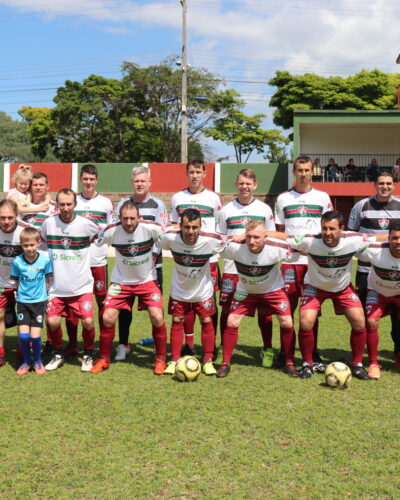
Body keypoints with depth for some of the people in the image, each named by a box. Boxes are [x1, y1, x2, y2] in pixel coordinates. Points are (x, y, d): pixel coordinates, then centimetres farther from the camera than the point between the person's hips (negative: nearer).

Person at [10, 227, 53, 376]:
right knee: (23, 335, -7)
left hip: (39, 302, -1)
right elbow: (17, 281, 7)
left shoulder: (45, 260, -11)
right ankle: (26, 361, 19)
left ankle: (37, 361, 22)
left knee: (35, 335, -6)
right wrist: (22, 292, 3)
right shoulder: (17, 261, -10)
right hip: (22, 302, 1)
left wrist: (43, 294, 3)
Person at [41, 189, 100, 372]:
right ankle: (58, 355, 20)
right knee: (52, 322, -7)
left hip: (82, 286, -1)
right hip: (57, 286, 2)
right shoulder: (49, 223, -2)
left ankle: (88, 355, 18)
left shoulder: (86, 224, -7)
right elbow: (41, 239, 18)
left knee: (87, 322, -9)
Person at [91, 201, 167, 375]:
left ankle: (161, 360, 9)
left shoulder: (150, 228, -21)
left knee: (157, 318, -13)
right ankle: (104, 360, 14)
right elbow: (93, 243, -1)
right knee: (108, 318, -7)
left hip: (147, 280, -1)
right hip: (121, 280, 1)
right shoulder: (112, 231, -18)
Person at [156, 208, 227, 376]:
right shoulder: (171, 238, -27)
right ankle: (174, 360, 16)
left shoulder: (211, 241, -31)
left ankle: (208, 360, 17)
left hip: (203, 290, -1)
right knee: (177, 322, 6)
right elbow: (155, 243, -3)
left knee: (207, 322, 4)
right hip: (179, 289, 1)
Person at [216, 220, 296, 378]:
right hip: (245, 291, 0)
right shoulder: (235, 247, -31)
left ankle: (289, 363, 12)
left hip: (273, 290, 0)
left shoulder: (276, 249, -31)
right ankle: (225, 363, 8)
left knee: (287, 323, -9)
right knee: (231, 323, -9)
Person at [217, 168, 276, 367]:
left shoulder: (264, 209, 7)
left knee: (264, 308, 2)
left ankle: (267, 350, 15)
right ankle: (223, 349, 15)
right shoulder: (226, 210, 8)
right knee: (227, 308, 1)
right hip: (232, 268, 0)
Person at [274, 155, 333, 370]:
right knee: (288, 305, 1)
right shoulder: (283, 198, 10)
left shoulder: (322, 197, 10)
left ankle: (313, 353, 13)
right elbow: (279, 232, 13)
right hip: (290, 260, 0)